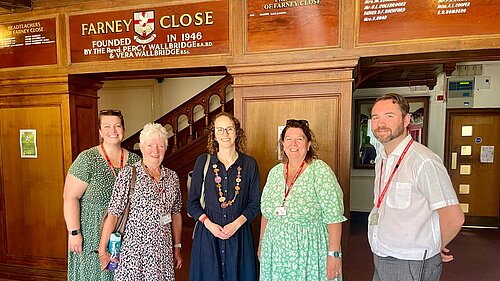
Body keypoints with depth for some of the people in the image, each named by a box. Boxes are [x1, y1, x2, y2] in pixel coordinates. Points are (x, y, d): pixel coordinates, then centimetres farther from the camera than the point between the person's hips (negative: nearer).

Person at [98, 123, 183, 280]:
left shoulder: (172, 177, 2)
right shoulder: (128, 175, -11)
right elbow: (113, 214, -9)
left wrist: (177, 248, 11)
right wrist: (103, 251, -8)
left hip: (163, 251, 4)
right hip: (134, 250, -3)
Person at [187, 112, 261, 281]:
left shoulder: (249, 164, 0)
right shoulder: (203, 161, 0)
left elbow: (255, 203, 1)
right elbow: (192, 202, 2)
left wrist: (236, 224, -12)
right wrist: (209, 224, -12)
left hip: (239, 234, 0)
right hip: (207, 233, 0)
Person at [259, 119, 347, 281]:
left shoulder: (320, 171, -12)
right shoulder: (275, 172, 3)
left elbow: (334, 217, -15)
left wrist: (334, 254, -18)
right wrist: (261, 244, 13)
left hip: (309, 254, -4)